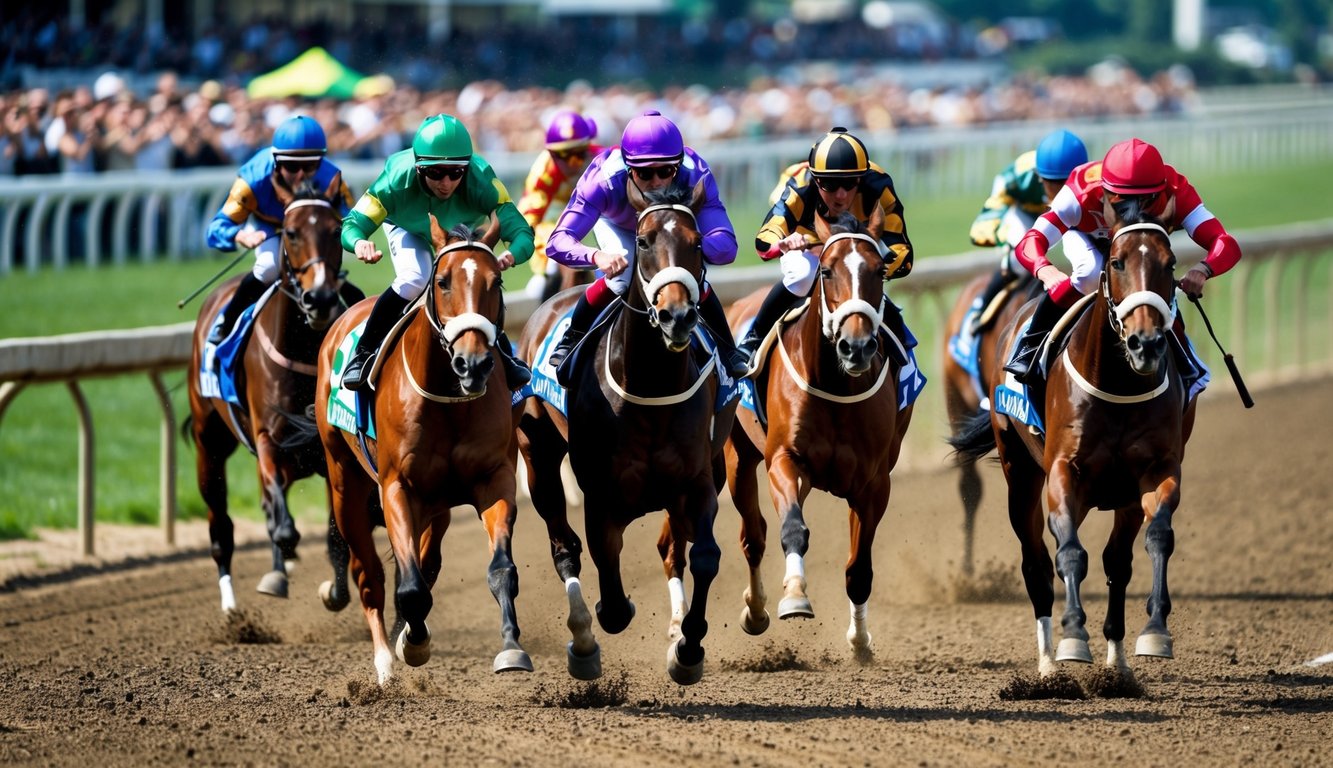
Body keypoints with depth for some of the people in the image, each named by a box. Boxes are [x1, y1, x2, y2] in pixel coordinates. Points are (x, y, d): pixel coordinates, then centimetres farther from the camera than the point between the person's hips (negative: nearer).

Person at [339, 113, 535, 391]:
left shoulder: (481, 181, -42)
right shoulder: (398, 179, -43)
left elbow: (521, 232, -44)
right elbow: (353, 224, -41)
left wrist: (512, 254, -68)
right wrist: (359, 242, -66)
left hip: (463, 229, 1)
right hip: (409, 227, -1)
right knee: (414, 280, -27)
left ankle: (502, 353, 12)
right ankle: (364, 353, -7)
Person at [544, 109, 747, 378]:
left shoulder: (696, 177, -41)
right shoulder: (604, 181, -45)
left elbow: (726, 245, -47)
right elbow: (558, 242, -50)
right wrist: (596, 256, -71)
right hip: (617, 223, -1)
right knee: (620, 279, -23)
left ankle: (727, 351, 14)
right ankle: (571, 340, 5)